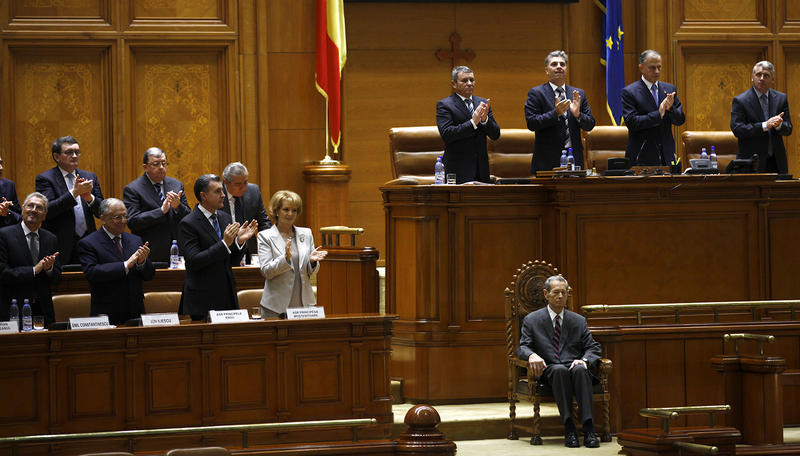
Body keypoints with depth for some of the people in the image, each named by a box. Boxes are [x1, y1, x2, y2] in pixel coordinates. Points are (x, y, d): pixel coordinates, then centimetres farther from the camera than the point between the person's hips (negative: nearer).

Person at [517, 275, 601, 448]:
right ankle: (569, 428, -40)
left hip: (575, 367, 1)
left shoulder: (579, 321, 18)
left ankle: (588, 428, -43)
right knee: (560, 369, -37)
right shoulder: (532, 320, 13)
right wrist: (532, 355, -21)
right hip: (548, 370, -1)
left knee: (579, 370, -36)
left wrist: (584, 360, -12)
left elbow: (593, 348, 12)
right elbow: (522, 348, 4)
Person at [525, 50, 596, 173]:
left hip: (574, 159, 4)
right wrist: (556, 113, -19)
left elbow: (590, 125, 9)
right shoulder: (536, 93, 2)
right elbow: (531, 124, -9)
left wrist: (578, 114, -11)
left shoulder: (579, 94, 13)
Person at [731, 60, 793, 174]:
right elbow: (737, 129, -12)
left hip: (776, 162, 4)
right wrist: (765, 126, -20)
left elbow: (788, 129, 10)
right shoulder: (740, 100, -2)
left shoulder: (781, 98, 11)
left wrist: (779, 125, -15)